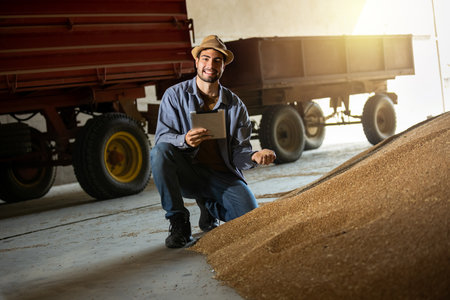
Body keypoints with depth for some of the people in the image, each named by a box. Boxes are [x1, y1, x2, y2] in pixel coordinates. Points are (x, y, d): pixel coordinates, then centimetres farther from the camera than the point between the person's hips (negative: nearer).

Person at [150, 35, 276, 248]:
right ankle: (179, 223, -16)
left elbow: (239, 152, 0)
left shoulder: (235, 106, 4)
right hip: (187, 173, -1)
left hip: (221, 175, 2)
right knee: (160, 150, -33)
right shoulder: (175, 95, -3)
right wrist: (185, 140, -34)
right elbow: (162, 137, -11)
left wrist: (255, 157, -24)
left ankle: (208, 206, 16)